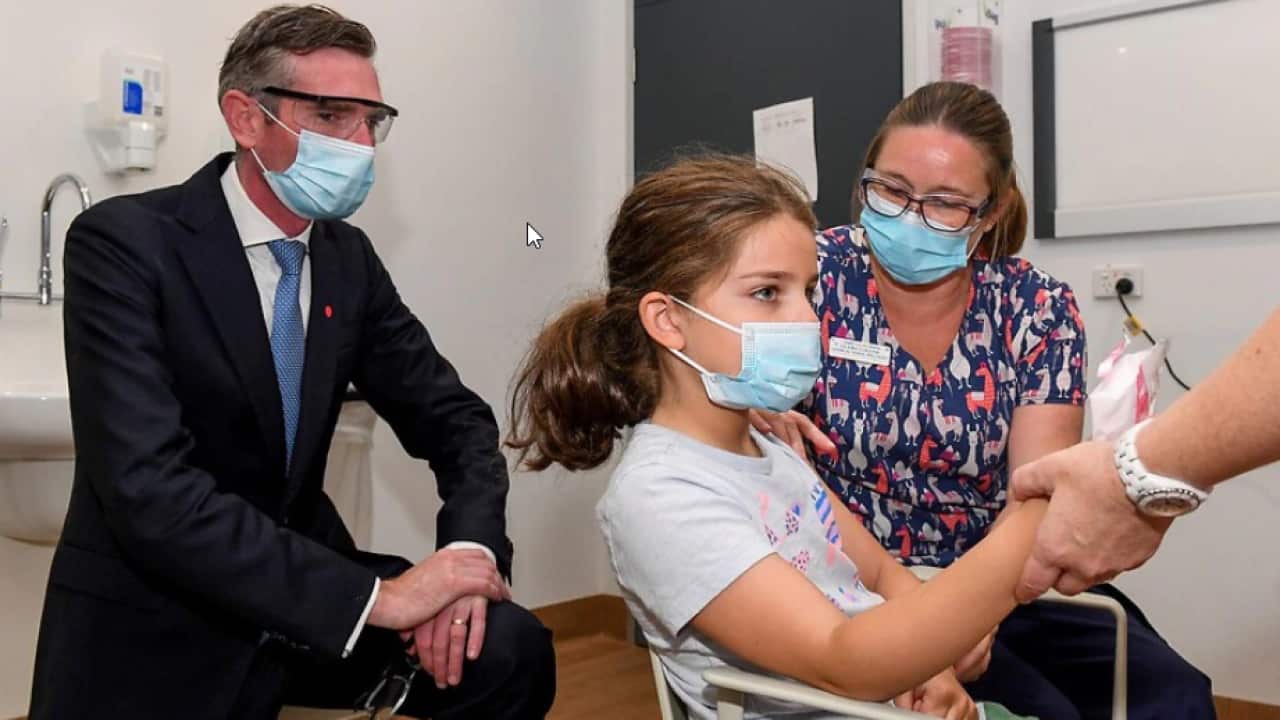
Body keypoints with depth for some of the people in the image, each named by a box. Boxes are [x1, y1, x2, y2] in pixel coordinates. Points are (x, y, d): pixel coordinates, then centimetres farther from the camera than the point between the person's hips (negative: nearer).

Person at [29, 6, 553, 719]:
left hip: (306, 591, 5)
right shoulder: (123, 243, -16)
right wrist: (372, 597, -29)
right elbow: (152, 491, -26)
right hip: (156, 631, -4)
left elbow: (453, 417, 5)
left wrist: (470, 548, -15)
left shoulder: (350, 258, 2)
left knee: (511, 652, -16)